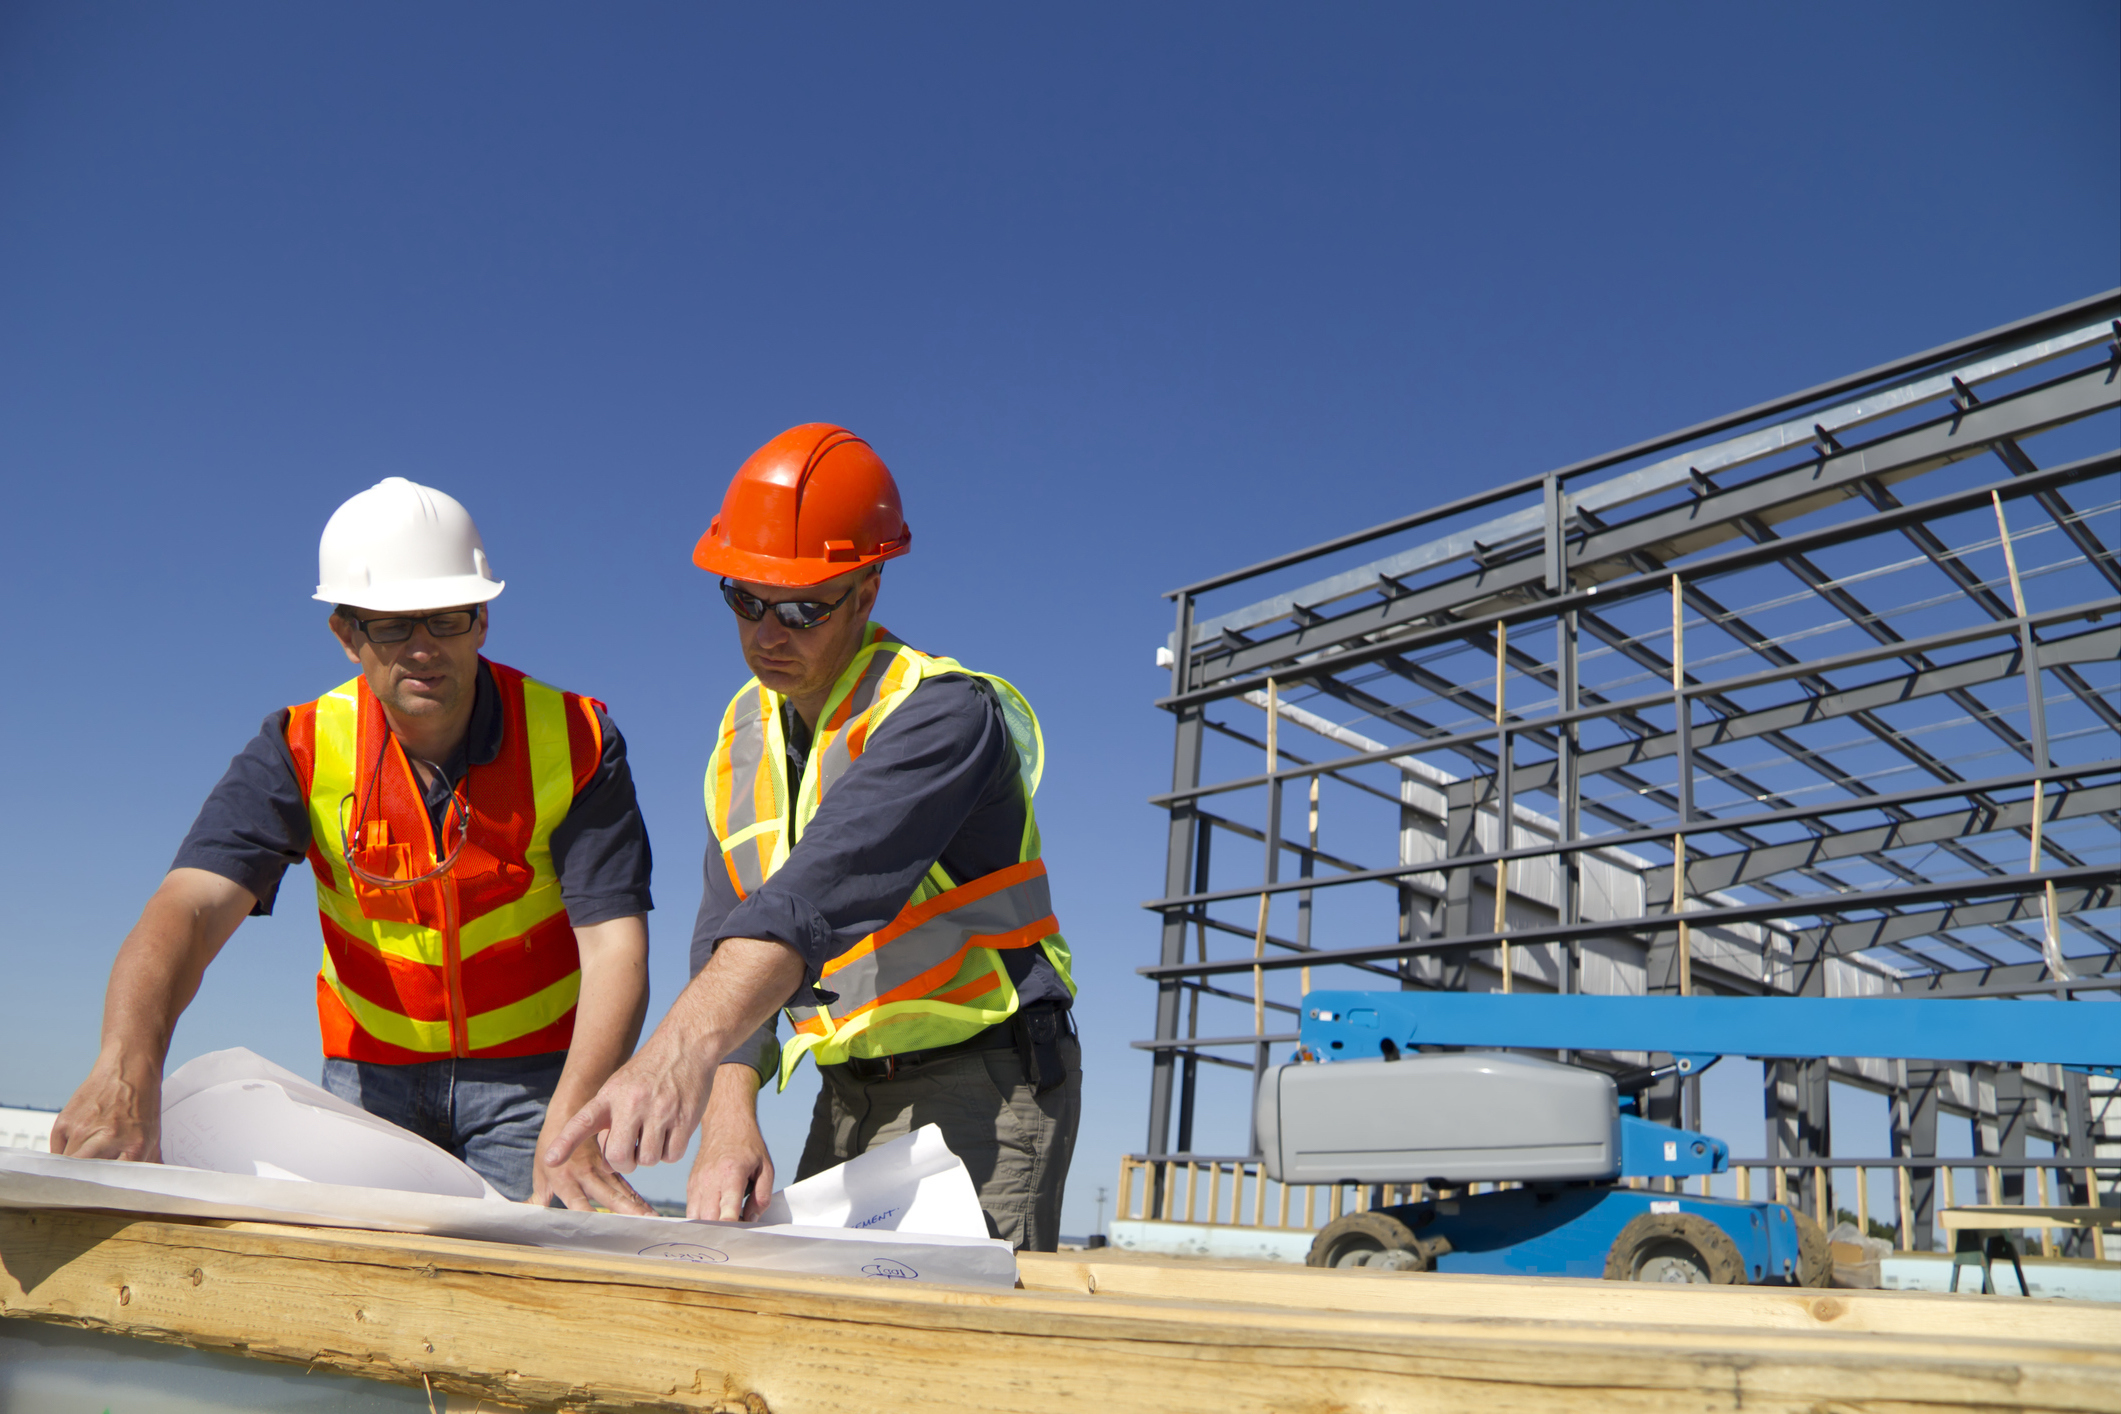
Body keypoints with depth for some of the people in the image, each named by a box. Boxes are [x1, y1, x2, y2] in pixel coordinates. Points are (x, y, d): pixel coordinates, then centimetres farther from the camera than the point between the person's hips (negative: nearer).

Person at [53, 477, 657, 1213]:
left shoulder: (576, 741, -16)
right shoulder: (302, 749, -10)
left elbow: (615, 945, -23)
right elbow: (191, 905, -24)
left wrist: (570, 1131, -39)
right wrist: (126, 1072, -45)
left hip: (537, 1074, -2)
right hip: (371, 1073, 2)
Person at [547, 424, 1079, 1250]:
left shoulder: (942, 711, -18)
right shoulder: (743, 736, 7)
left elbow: (827, 888, -35)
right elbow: (726, 941, 0)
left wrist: (683, 1048, -48)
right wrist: (729, 1121, -16)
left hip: (982, 1087, -6)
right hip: (847, 1097, 7)